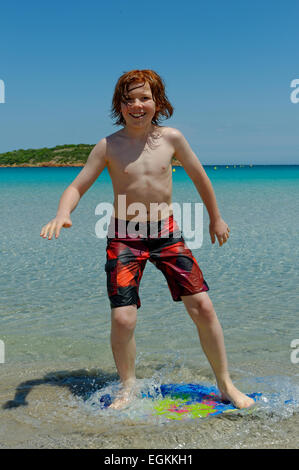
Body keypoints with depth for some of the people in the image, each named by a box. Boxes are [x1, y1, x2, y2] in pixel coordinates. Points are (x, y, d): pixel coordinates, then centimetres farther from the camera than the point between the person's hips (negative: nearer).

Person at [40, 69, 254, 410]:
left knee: (203, 307, -5)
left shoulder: (171, 138, -3)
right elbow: (77, 187, -4)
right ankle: (127, 388, 17)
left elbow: (199, 177, 11)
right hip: (124, 236, -1)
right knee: (122, 319, -10)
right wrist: (62, 214, -26)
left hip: (166, 231, 1)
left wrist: (216, 218, 19)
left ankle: (225, 384, 15)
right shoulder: (108, 146, -6)